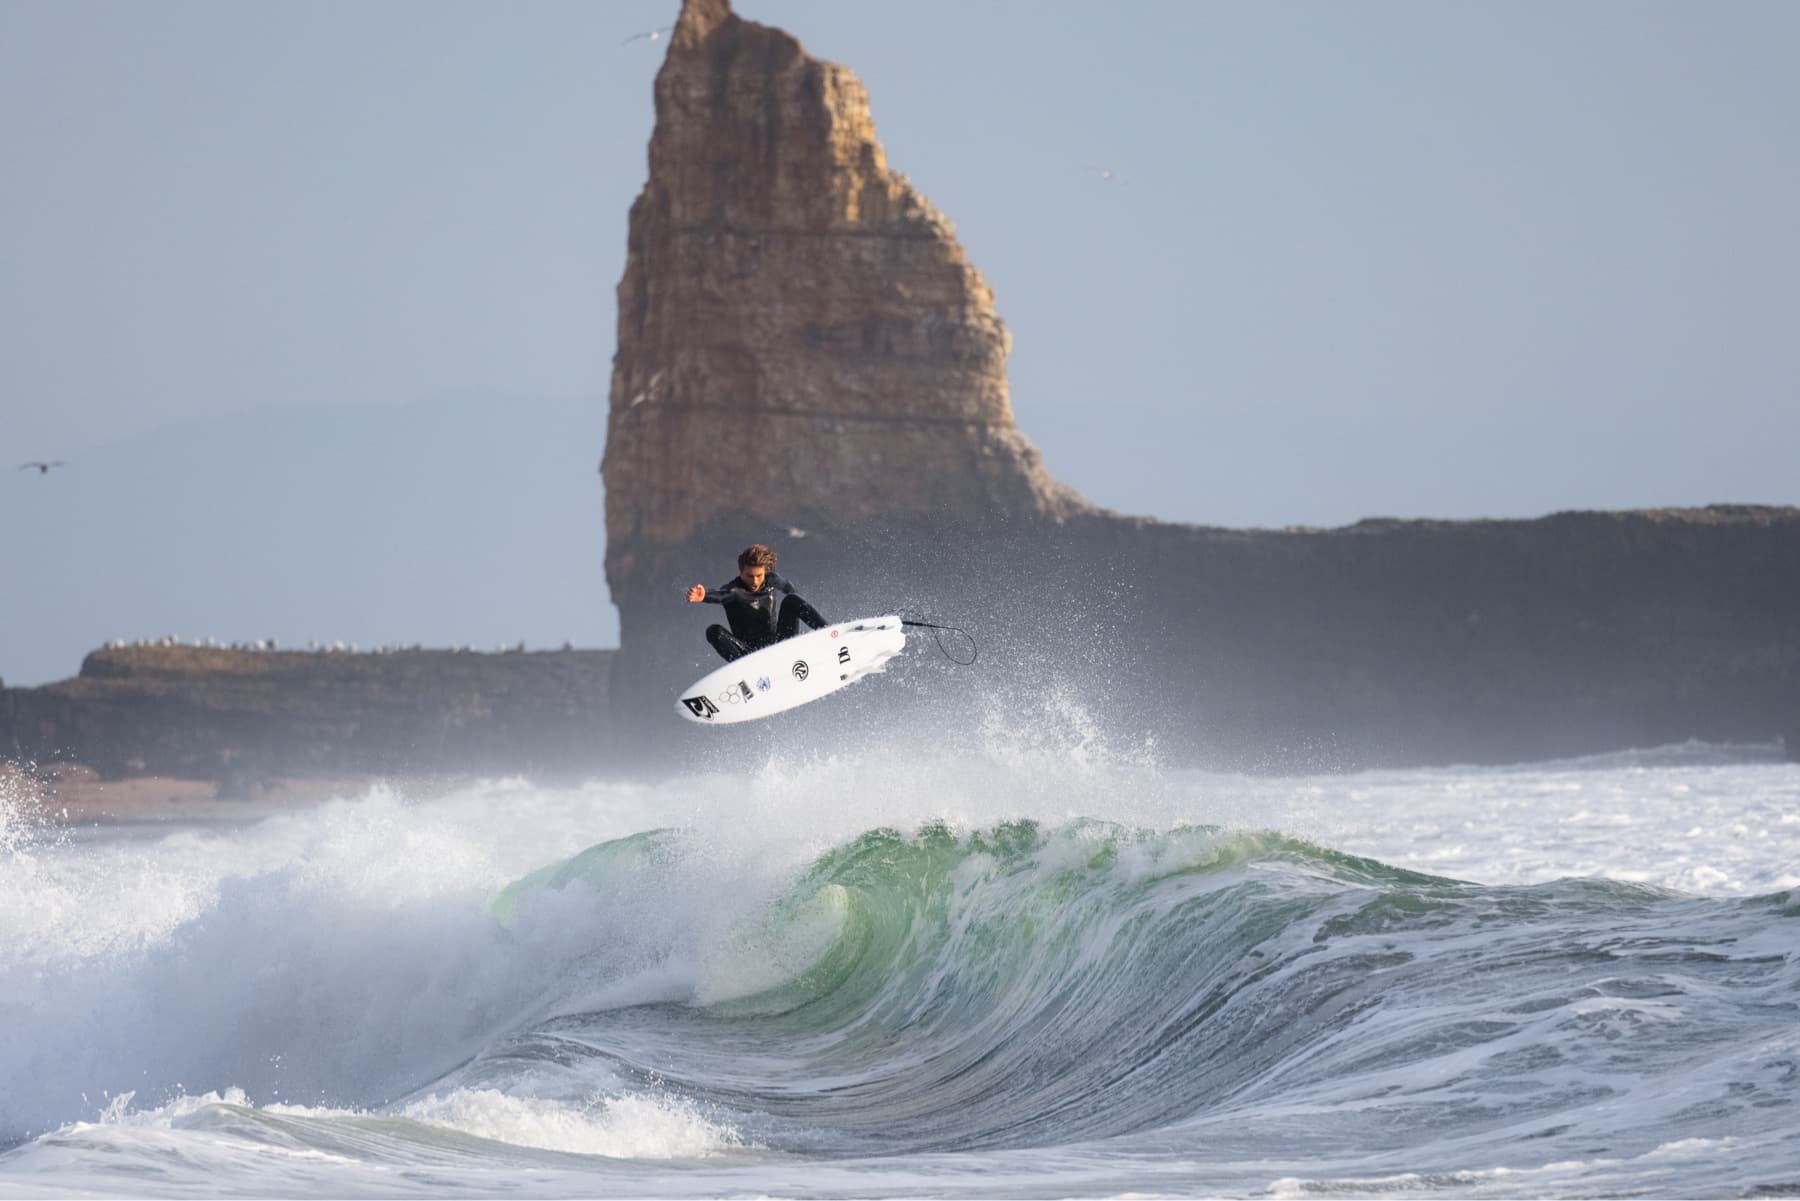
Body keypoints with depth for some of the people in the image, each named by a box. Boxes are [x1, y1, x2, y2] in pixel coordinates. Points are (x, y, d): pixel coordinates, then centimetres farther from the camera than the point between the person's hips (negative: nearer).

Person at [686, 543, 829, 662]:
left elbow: (802, 606, 3)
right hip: (749, 651, -2)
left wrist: (824, 628, -6)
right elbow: (719, 594, -37)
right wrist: (704, 595, -61)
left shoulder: (774, 583, -1)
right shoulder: (734, 590, -14)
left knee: (791, 601, -14)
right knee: (714, 632, -26)